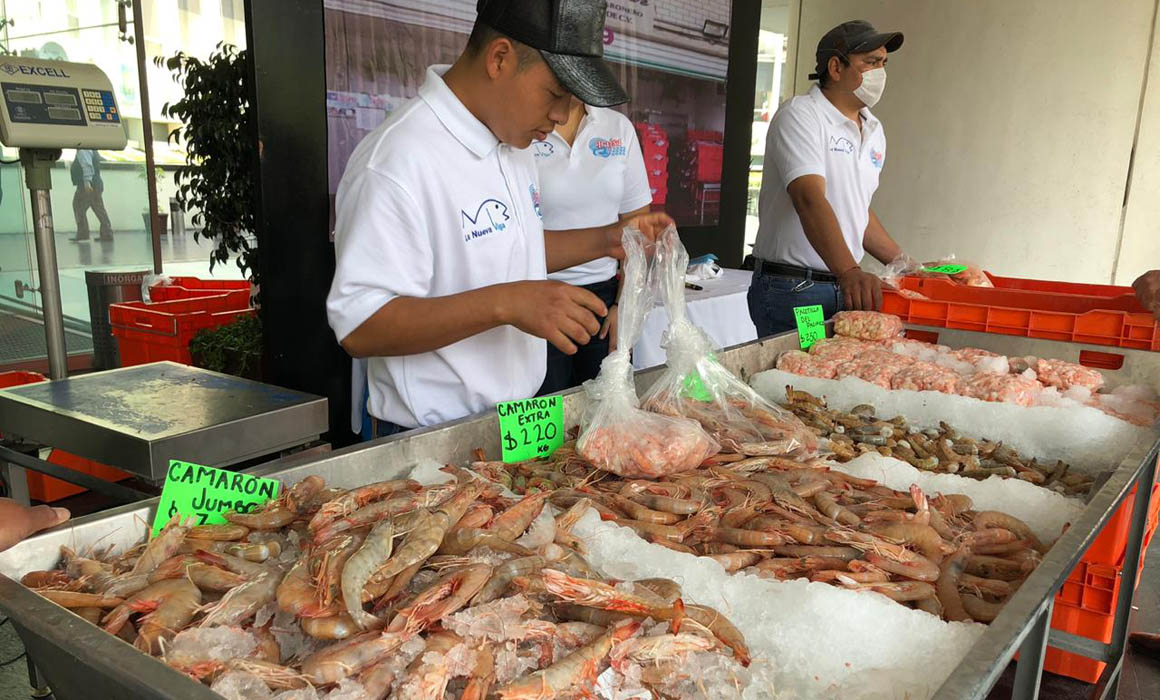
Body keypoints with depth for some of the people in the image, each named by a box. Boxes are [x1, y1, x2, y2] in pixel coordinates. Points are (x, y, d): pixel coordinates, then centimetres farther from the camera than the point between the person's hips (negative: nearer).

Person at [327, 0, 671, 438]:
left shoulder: (512, 139, 5)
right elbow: (358, 327, -27)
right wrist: (504, 304, -35)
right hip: (432, 438, -8)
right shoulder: (398, 160, -24)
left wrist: (605, 241, 4)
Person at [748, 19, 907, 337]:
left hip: (850, 287, 7)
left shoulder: (874, 131, 15)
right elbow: (810, 199, -26)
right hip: (792, 290, -7)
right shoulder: (800, 116, -11)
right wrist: (849, 272, -38)